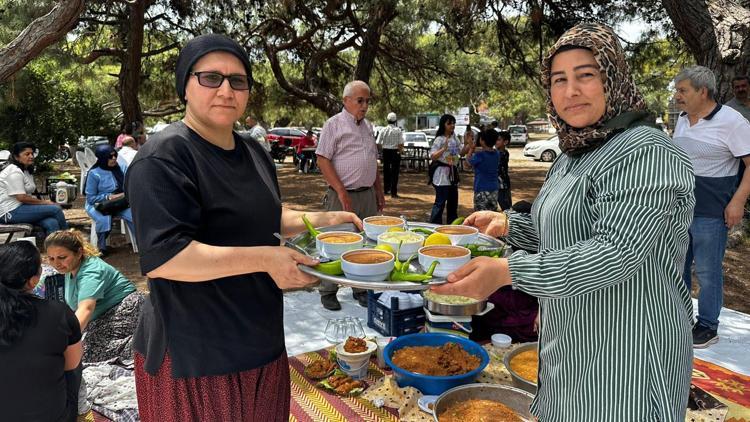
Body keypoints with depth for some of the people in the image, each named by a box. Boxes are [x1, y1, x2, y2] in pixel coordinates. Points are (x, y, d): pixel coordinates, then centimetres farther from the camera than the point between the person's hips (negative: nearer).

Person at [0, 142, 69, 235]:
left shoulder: (27, 171, 19)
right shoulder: (14, 172, -13)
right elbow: (22, 197, -20)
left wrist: (43, 201, -2)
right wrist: (44, 202, -11)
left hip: (22, 207, 9)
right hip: (11, 212, -9)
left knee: (52, 223, -20)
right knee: (56, 209, -19)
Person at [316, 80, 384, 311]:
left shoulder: (368, 126, 16)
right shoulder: (334, 124, -6)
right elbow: (323, 160, -12)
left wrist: (379, 192, 18)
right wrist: (342, 193, -17)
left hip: (367, 195, 7)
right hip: (342, 195, -6)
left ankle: (361, 288, 23)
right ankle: (328, 292, 13)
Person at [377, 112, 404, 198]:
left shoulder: (383, 130, -3)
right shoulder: (398, 130, -10)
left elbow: (378, 143, -3)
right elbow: (401, 143, -15)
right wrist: (401, 151, 2)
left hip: (385, 152, 3)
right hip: (395, 152, -3)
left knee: (386, 171, 17)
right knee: (394, 172, 2)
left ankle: (386, 189, 29)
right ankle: (393, 192, 1)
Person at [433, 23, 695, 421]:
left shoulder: (644, 152, -20)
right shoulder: (574, 155, 10)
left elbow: (616, 253, -28)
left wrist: (507, 272, -33)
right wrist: (509, 224, 3)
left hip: (620, 350, -9)